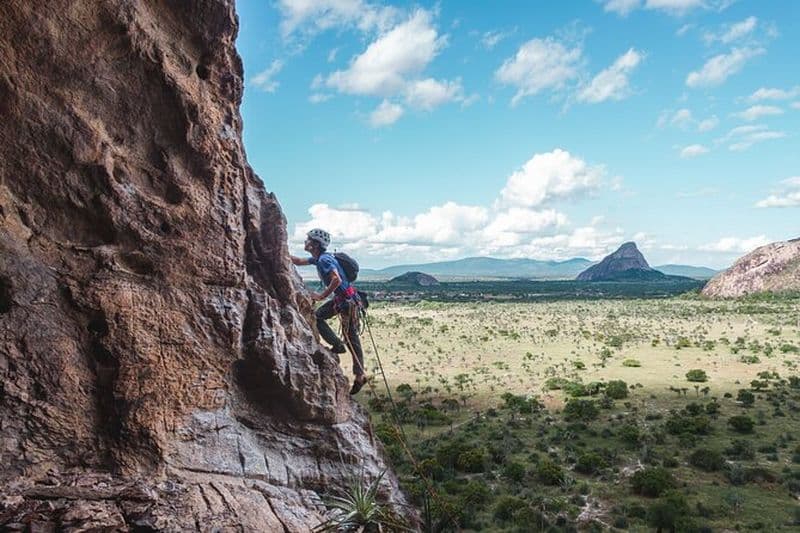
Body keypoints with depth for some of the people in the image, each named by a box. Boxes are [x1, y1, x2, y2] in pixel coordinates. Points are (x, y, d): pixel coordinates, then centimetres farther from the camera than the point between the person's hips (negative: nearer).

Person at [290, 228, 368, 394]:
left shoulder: (324, 259, -20)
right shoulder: (318, 258, 11)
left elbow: (337, 280, -33)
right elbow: (299, 261, 27)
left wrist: (321, 296, -24)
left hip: (347, 300, -9)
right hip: (338, 299, 9)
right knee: (317, 317, 12)